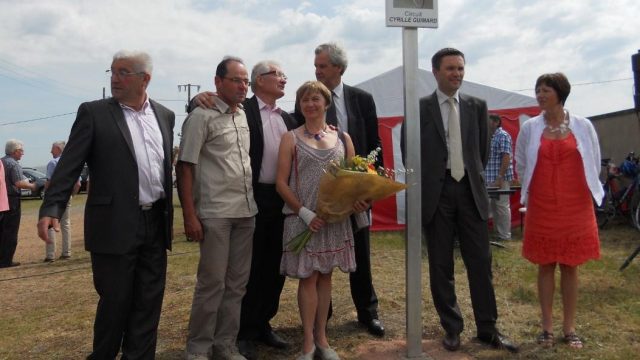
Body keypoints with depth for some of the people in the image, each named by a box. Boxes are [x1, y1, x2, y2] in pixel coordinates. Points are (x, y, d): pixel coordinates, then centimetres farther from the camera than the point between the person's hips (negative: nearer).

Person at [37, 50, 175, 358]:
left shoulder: (165, 116, 9)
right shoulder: (93, 113, -2)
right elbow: (69, 165, -7)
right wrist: (51, 209, -18)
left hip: (156, 224, 4)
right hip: (115, 225, -3)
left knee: (149, 302, 10)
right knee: (115, 302, 7)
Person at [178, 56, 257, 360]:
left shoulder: (244, 115, 12)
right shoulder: (202, 116, -7)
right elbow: (185, 166, -10)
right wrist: (189, 216, -14)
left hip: (246, 211, 6)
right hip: (215, 213, -6)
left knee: (237, 282, 10)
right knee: (211, 283, 0)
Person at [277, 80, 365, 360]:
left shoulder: (342, 138, 8)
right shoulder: (291, 139, 1)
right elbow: (281, 183, -4)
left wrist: (357, 200, -12)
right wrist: (305, 212, -14)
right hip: (302, 218, -2)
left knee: (325, 276, 11)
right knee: (308, 278, 1)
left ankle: (321, 337, 24)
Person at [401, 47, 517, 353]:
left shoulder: (477, 106, 8)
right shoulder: (420, 108, 0)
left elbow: (483, 149, 15)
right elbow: (410, 152, 4)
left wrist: (474, 177, 11)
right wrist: (424, 185, 6)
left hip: (470, 191, 2)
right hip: (436, 194, -2)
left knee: (480, 262, 5)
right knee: (441, 265, 6)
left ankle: (487, 328, 18)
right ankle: (452, 328, 20)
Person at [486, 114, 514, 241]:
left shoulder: (503, 136, -10)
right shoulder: (490, 137, 16)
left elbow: (506, 158, -17)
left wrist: (500, 177, -22)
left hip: (501, 178, -9)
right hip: (491, 179, 9)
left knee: (502, 206, -3)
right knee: (494, 207, 11)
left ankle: (505, 235, 4)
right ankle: (498, 233, 19)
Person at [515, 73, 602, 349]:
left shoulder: (583, 126, 0)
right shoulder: (529, 127, 0)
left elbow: (594, 164, 10)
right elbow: (521, 164, 12)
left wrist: (587, 191, 12)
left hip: (576, 207, 0)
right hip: (541, 208, 0)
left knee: (570, 266, 6)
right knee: (545, 266, 5)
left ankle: (569, 327, 17)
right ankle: (547, 327, 16)